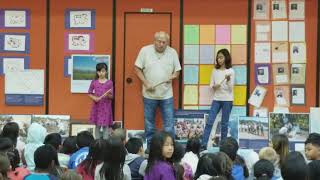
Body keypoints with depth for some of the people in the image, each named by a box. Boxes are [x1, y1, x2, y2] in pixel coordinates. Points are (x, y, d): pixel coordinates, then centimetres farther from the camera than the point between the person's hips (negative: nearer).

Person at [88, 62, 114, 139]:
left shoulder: (109, 83, -3)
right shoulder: (94, 82, 1)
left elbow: (112, 96, -2)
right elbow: (90, 93, 9)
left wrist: (108, 95, -23)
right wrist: (94, 97, -9)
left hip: (106, 106, -2)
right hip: (97, 106, 2)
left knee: (105, 125, -1)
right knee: (97, 125, 8)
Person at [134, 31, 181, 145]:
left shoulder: (172, 52, 0)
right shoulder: (145, 50, -5)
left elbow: (177, 70, 9)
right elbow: (137, 68, -2)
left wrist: (173, 76, -14)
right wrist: (146, 83, -11)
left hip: (167, 94, 1)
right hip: (149, 94, 0)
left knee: (169, 125, 1)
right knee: (149, 123, 11)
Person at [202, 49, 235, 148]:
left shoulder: (231, 71, -3)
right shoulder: (215, 71, 7)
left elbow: (231, 88, -7)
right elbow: (211, 85, 10)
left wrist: (228, 80, -25)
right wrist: (214, 86, -13)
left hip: (227, 100, -3)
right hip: (216, 99, 3)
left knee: (224, 123, 3)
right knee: (209, 122, -5)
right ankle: (204, 144, -7)